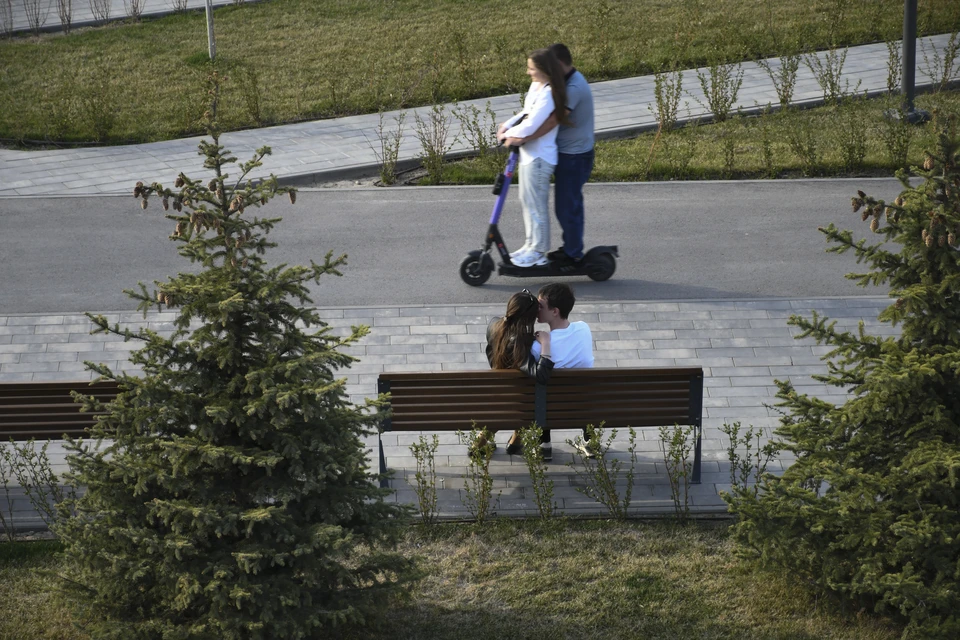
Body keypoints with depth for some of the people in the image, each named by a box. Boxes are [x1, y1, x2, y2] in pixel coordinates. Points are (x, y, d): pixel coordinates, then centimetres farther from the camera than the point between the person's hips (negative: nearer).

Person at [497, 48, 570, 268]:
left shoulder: (548, 95, -22)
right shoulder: (535, 87, 8)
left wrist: (511, 135, -10)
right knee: (527, 201, 19)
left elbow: (532, 125, -25)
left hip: (539, 157, -10)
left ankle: (538, 252, 10)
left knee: (536, 204, -1)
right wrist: (508, 126, 3)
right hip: (529, 154, 10)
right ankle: (531, 246, 30)